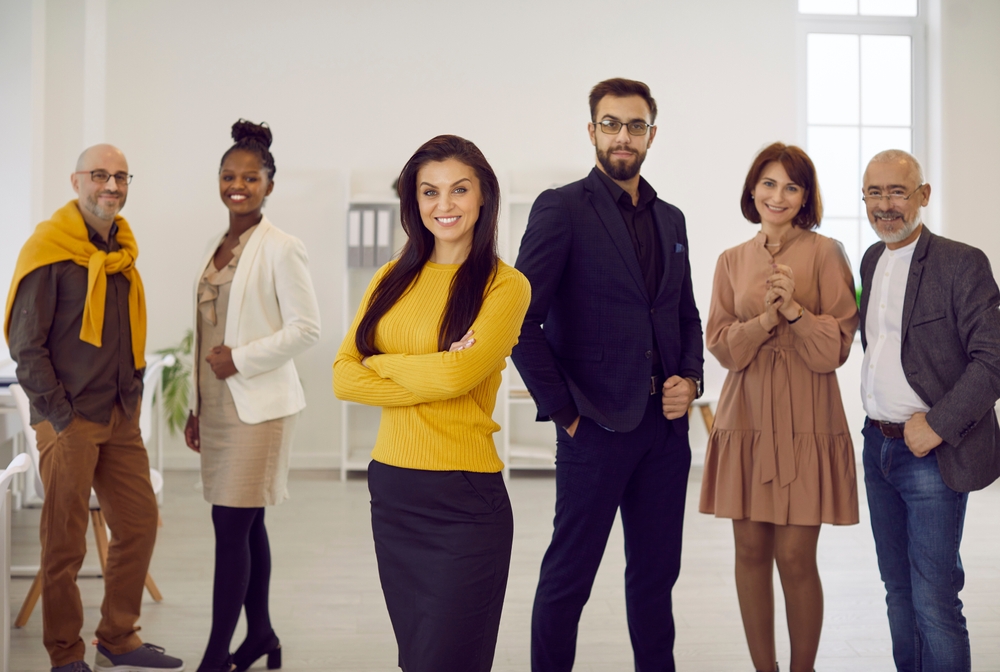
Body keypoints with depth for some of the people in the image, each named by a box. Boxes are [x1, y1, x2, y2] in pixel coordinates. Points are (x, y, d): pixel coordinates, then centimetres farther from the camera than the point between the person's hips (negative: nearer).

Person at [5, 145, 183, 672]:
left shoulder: (122, 249, 13)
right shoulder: (50, 250, -9)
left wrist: (133, 393, 12)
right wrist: (60, 416, -14)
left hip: (121, 417, 7)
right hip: (69, 419, -7)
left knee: (140, 522, 10)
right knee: (65, 542, 1)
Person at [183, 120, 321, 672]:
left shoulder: (280, 249, -9)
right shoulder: (218, 248, 13)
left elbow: (306, 327, -13)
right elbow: (209, 334, 16)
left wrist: (241, 359, -15)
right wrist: (196, 408, 16)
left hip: (257, 405, -7)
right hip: (218, 405, 7)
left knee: (231, 525, -6)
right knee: (247, 525, 13)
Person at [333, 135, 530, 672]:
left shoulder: (505, 285, -5)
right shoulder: (393, 279, 9)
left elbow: (458, 374, -20)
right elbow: (343, 376, -1)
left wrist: (381, 363, -3)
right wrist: (431, 374, -12)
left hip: (465, 500, -5)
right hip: (391, 490, 5)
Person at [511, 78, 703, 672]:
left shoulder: (671, 219, 14)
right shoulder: (561, 209, -6)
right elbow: (521, 317, -12)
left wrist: (690, 379, 4)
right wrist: (561, 409, -12)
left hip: (666, 425, 6)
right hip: (596, 425, -5)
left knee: (657, 572, 15)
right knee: (568, 578, 4)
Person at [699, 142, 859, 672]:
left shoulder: (825, 253, 1)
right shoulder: (732, 261, 10)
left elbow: (836, 348, -3)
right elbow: (721, 345, 3)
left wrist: (794, 309, -18)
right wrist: (766, 317, -13)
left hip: (805, 421, -3)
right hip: (746, 418, 3)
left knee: (795, 557, -3)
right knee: (750, 551, 6)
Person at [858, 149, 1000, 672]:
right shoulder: (871, 260, 11)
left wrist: (937, 425, -19)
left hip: (932, 453, -7)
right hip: (879, 446, 7)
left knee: (934, 601, -4)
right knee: (898, 589, 16)